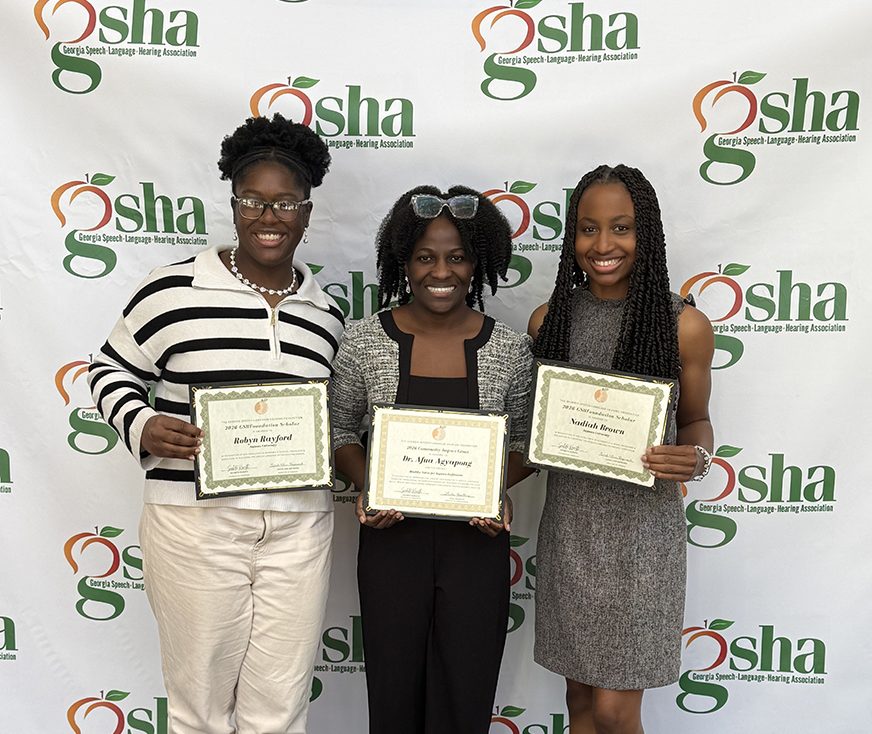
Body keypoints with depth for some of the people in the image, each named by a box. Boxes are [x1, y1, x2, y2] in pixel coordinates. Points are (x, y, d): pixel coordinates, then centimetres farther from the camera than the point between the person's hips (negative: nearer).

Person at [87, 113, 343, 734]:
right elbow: (109, 369, 7)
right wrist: (140, 427, -11)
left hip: (299, 526, 3)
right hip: (195, 519, -2)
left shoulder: (326, 311, 8)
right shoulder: (173, 290, -4)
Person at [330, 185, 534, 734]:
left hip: (476, 542, 0)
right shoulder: (365, 341, -4)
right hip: (392, 539, 0)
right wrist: (368, 488, -10)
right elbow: (342, 430, 7)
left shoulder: (510, 349, -3)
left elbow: (524, 445, 7)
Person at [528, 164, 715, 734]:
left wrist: (696, 459, -16)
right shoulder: (549, 319, 1)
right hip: (569, 521, 3)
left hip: (642, 524, -3)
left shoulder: (684, 325, -8)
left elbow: (695, 420, 5)